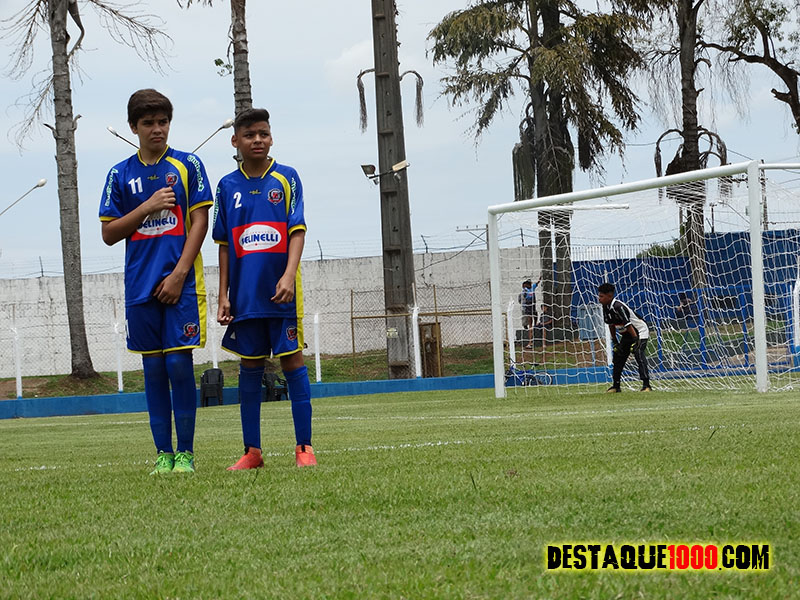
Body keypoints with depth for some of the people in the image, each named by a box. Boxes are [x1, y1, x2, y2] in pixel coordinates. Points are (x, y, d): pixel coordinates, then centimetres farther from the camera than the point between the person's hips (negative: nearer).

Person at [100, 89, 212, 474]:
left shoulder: (187, 166, 3)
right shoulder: (120, 175, 9)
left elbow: (199, 222, -1)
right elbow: (109, 234, 7)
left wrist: (178, 275, -9)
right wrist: (147, 207, -8)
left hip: (182, 283, -2)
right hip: (140, 285, 2)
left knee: (179, 363, -6)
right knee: (153, 368, 4)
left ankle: (186, 452, 1)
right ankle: (163, 453, 9)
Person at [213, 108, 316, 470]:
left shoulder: (286, 178, 2)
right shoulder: (228, 187, 8)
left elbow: (297, 232, -4)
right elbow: (225, 246, 11)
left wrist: (289, 276, -19)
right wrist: (223, 296, 6)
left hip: (281, 292, -2)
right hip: (245, 295, 2)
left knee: (292, 361, -2)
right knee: (250, 367, 6)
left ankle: (304, 447, 1)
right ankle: (252, 451, 11)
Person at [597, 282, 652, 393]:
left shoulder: (618, 307, -30)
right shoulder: (606, 307, -2)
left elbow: (628, 325, -30)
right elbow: (611, 325, 9)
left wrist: (636, 341, -31)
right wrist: (614, 341, 7)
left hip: (639, 331, -10)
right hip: (626, 334, 10)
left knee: (639, 354, -23)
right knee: (618, 356, 11)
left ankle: (646, 385, -26)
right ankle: (615, 386, 21)